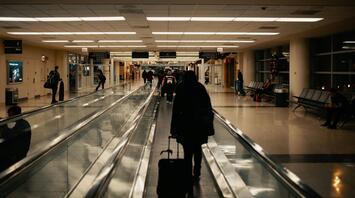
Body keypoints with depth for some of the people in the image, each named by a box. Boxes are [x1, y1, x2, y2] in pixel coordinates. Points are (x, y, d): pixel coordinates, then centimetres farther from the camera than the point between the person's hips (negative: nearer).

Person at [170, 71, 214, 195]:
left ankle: (189, 183, 2)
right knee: (197, 149, 23)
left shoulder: (181, 92, -5)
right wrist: (209, 126, 10)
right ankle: (196, 175, 34)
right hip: (201, 125, 3)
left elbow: (176, 111, -6)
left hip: (186, 126, -3)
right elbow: (209, 109, 4)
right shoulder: (202, 89, 2)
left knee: (188, 153, 2)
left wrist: (174, 130, -3)